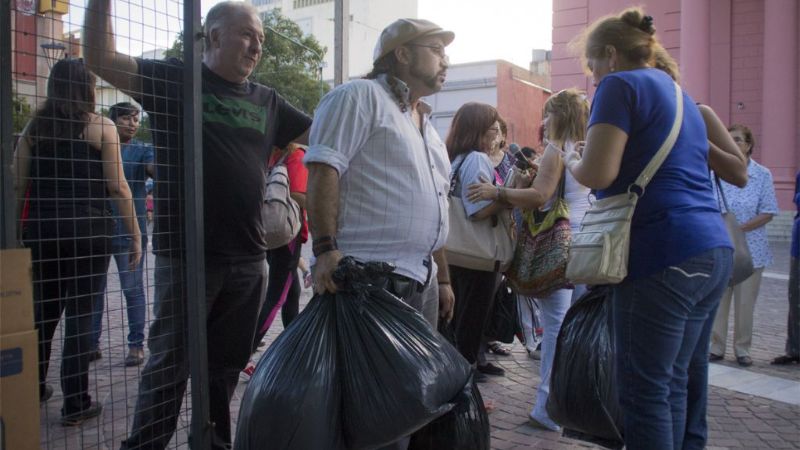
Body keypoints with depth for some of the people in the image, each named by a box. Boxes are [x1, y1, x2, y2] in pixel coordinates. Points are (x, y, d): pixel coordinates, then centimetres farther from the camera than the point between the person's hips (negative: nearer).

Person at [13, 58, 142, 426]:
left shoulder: (34, 127, 8)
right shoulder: (102, 127, -3)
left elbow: (18, 186, 5)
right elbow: (117, 188, -8)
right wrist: (135, 234, -3)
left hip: (41, 229, 4)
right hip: (88, 229, -4)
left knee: (42, 311, 18)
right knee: (80, 313, 2)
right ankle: (76, 403, 8)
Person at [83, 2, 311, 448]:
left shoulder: (267, 102, 12)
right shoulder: (175, 80, 0)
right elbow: (102, 59, -9)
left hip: (249, 259, 5)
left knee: (227, 363, 16)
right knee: (170, 363, 4)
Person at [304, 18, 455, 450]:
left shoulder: (425, 123, 23)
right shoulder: (359, 97, -4)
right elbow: (322, 170, -15)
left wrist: (443, 278, 21)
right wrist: (325, 248, -25)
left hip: (421, 281, 9)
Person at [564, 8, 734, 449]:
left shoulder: (620, 85, -3)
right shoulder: (679, 94, 23)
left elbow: (597, 173, -16)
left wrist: (570, 158, 7)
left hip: (662, 253, -9)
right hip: (714, 251, 9)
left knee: (645, 389, -2)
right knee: (681, 380, 16)